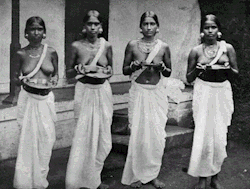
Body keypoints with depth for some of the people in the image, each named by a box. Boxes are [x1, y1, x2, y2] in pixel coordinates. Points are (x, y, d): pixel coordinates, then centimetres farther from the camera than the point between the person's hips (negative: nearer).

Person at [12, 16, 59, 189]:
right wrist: (22, 80, -15)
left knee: (46, 137, 4)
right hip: (28, 98, -1)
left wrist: (53, 81, -10)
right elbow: (15, 78, 6)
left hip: (46, 99, 1)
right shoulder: (21, 54, -2)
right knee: (28, 137, 1)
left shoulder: (51, 52, -1)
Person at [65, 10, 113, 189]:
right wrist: (80, 68, -15)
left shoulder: (106, 45, 3)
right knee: (83, 135, -3)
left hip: (103, 92, 3)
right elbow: (68, 73, 4)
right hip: (84, 92, -2)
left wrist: (107, 71, -6)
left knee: (103, 135, 6)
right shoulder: (76, 46, -2)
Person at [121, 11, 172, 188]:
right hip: (138, 92, -1)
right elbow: (124, 70, 7)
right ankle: (136, 175, 13)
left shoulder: (164, 47, 1)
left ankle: (152, 174, 15)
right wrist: (134, 66, -14)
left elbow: (169, 73, 10)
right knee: (138, 133, -1)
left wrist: (161, 67, -11)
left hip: (157, 93, 1)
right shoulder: (132, 45, -1)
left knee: (157, 134, 0)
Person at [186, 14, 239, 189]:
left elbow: (235, 74, 6)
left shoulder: (228, 48, 3)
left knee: (220, 135, 1)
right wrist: (197, 70, -13)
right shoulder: (196, 51, 2)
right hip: (203, 93, -1)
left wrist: (228, 68, -14)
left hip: (222, 93, 1)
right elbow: (189, 78, 7)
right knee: (203, 134, -3)